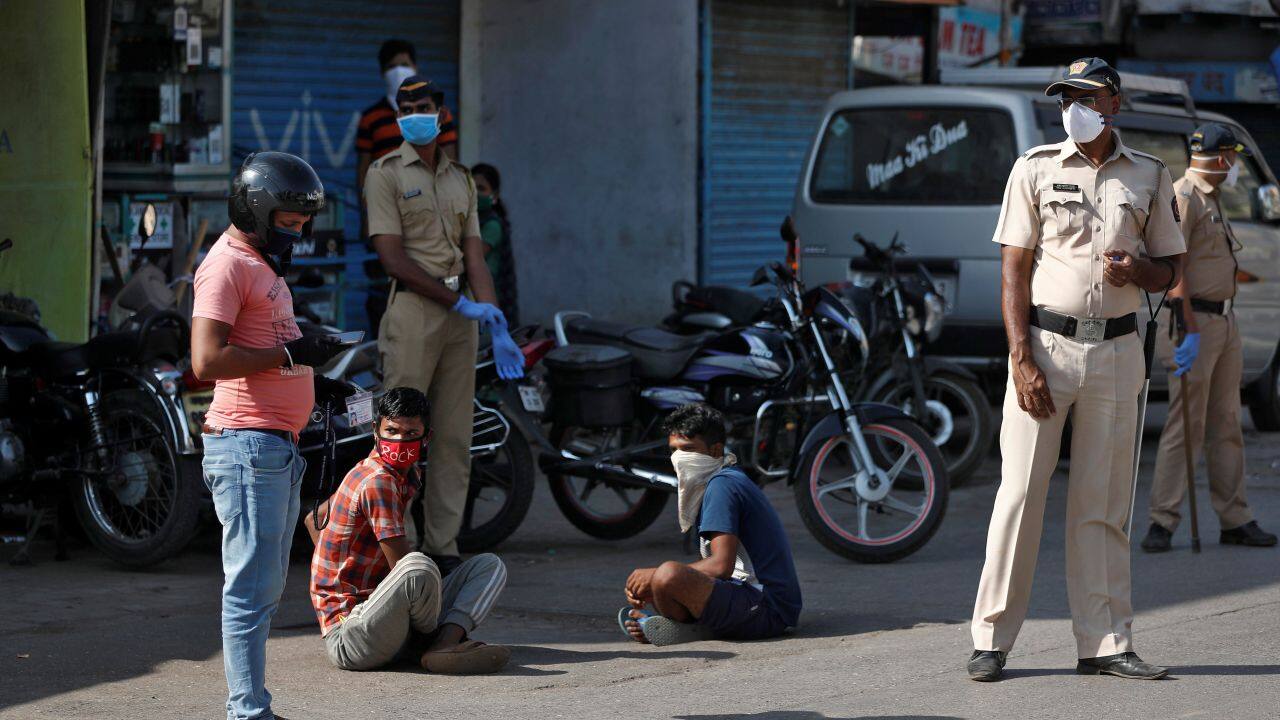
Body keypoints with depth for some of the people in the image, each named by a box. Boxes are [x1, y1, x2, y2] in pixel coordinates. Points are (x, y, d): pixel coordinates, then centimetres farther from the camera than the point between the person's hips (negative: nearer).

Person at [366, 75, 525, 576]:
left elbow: (475, 258, 11)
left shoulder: (461, 179, 17)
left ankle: (443, 549, 9)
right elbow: (393, 258, -8)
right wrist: (458, 303, -11)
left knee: (455, 440, 5)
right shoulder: (386, 173, 1)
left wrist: (497, 327, -2)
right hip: (413, 311, -5)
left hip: (461, 316, 6)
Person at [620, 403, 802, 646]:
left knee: (668, 575, -31)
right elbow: (712, 564, 22)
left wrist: (655, 576, -11)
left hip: (766, 609, -11)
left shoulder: (722, 485, -12)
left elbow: (721, 566, -21)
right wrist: (650, 585, 9)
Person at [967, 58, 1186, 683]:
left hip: (1117, 350, 2)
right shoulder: (1035, 169, 4)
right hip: (1045, 342, -2)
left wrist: (1139, 270, -10)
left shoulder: (1150, 178, 10)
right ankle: (990, 640, -1)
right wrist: (1022, 361, -10)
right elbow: (1013, 271, 0)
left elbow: (1171, 270, 14)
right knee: (1021, 490, -5)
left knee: (1102, 503, 5)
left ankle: (1105, 643, 8)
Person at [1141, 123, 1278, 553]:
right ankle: (1163, 522, -6)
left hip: (1224, 320, 10)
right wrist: (1190, 332, -24)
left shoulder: (1212, 200, 18)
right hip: (1194, 321, -10)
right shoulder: (1183, 197, -13)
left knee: (1227, 425, 12)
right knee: (1186, 425, -9)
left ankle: (1235, 520, 16)